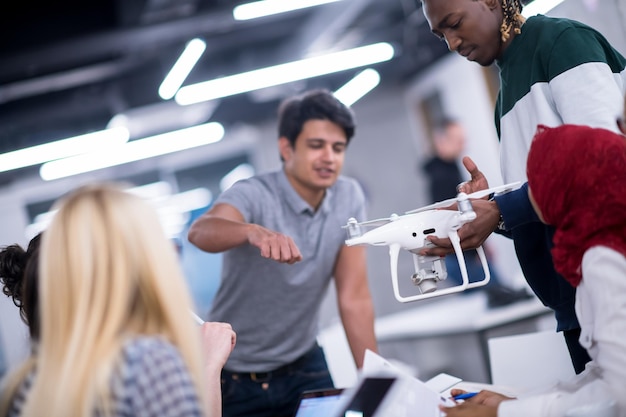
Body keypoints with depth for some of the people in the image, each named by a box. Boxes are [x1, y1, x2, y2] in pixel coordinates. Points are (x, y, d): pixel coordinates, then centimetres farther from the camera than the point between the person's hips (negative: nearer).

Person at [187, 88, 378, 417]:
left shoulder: (349, 197, -8)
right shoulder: (253, 195, -20)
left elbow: (354, 298, -7)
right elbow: (201, 232, -42)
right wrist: (254, 231, -63)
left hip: (304, 367, 3)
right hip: (234, 377, -3)